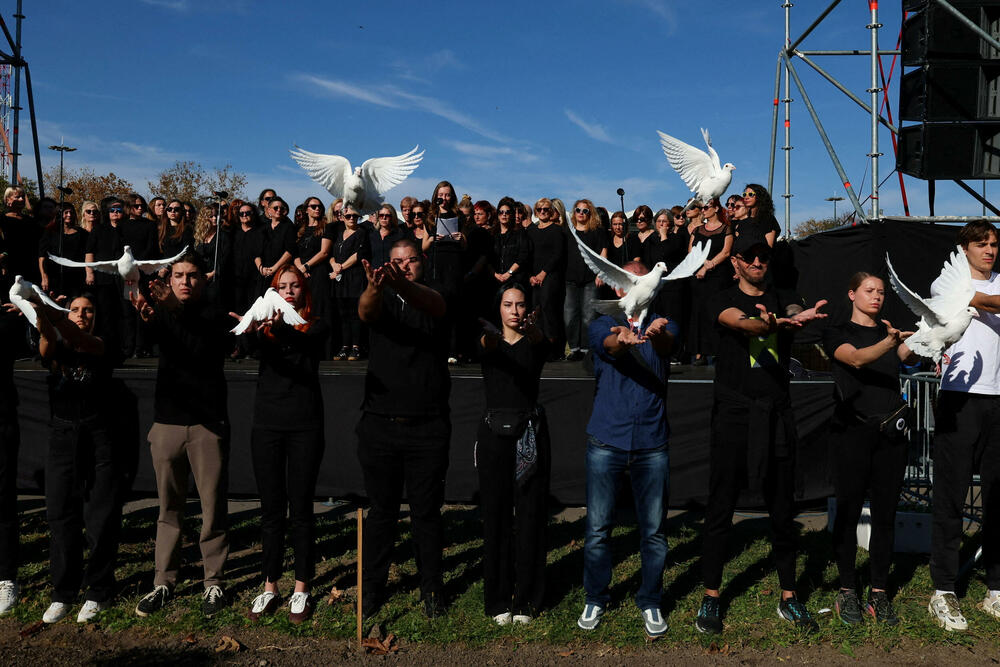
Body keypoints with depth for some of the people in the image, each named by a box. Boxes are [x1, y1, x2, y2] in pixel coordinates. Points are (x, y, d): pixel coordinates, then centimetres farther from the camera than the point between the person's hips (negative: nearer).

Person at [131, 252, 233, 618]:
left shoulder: (215, 315, -1)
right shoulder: (162, 311, 10)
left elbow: (206, 351, -19)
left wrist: (175, 312, -30)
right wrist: (145, 317, -29)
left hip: (208, 422, -3)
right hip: (168, 420, 3)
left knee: (213, 506, 1)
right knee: (169, 506, 8)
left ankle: (213, 581, 12)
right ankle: (164, 581, 17)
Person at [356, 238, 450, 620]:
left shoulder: (432, 296, 4)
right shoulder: (382, 301, 6)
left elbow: (434, 305, -22)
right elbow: (366, 312, -19)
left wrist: (403, 285, -44)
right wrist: (375, 288, -44)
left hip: (429, 427, -1)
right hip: (380, 425, 1)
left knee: (426, 512, 8)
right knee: (381, 511, 10)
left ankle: (431, 588, 21)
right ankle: (372, 589, 22)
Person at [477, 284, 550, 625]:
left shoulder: (534, 341, 5)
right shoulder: (489, 340, 4)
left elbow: (541, 341, -21)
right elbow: (486, 340, -22)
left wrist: (530, 329, -46)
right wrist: (492, 335, -47)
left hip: (531, 433, 0)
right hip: (495, 432, 0)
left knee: (530, 517, 2)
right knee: (496, 517, 3)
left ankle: (525, 598, 15)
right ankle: (498, 599, 16)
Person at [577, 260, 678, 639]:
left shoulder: (661, 326, 5)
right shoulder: (603, 325, 4)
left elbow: (667, 345, -19)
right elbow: (608, 345, -20)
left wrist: (655, 334, -45)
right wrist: (624, 339, -46)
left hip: (651, 443, 1)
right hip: (606, 441, 0)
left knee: (654, 531, 7)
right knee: (598, 529, 6)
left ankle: (650, 603, 25)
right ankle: (595, 600, 24)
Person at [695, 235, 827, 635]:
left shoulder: (783, 301, 14)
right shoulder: (724, 301, 5)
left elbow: (796, 313, -10)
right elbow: (740, 321, -18)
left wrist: (801, 317, -36)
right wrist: (770, 323, -40)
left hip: (777, 414, 3)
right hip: (733, 412, -3)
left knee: (782, 510, 8)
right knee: (720, 510, 1)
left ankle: (788, 598, 22)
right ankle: (710, 598, 13)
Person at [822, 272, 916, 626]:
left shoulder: (890, 331, 18)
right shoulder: (837, 332, 5)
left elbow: (908, 356, -2)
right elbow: (856, 359, -15)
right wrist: (890, 341, -33)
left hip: (891, 433, 4)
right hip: (853, 432, -4)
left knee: (885, 514, 5)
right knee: (849, 512, 0)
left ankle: (879, 593, 12)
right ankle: (847, 590, 10)